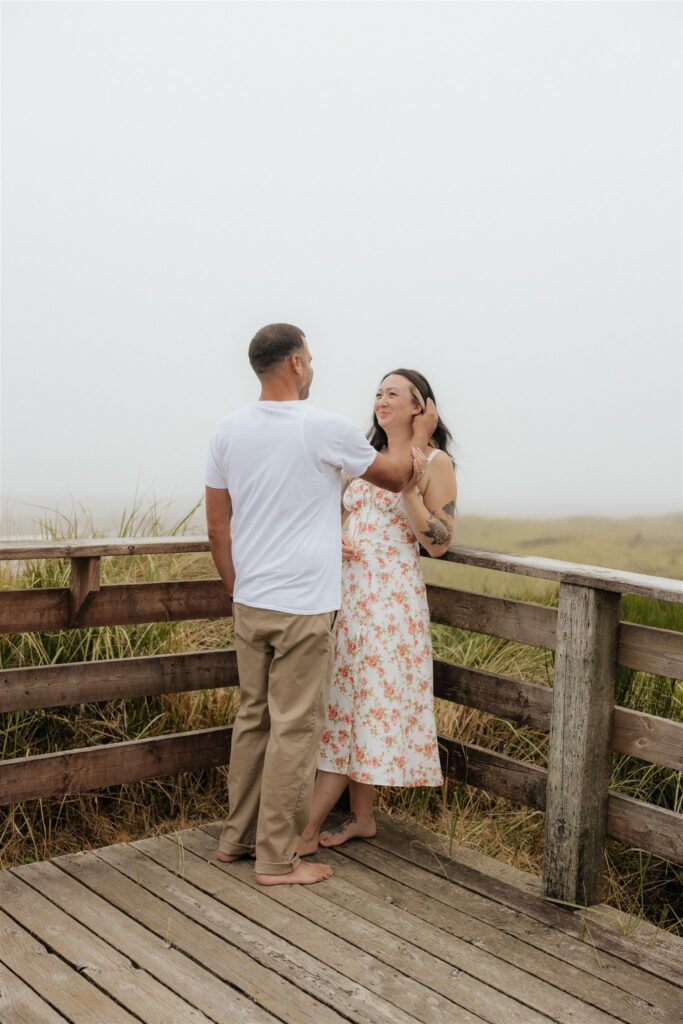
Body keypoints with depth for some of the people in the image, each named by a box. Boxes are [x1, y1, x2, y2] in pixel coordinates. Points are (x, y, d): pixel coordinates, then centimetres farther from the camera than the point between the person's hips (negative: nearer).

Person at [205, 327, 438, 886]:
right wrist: (420, 433, 24)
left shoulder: (228, 431, 4)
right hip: (303, 607, -6)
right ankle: (277, 859, 8)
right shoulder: (326, 429, -11)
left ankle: (237, 837, 27)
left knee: (253, 718, 17)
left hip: (249, 603, 6)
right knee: (294, 730, 1)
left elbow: (218, 526, 8)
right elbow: (395, 476, 5)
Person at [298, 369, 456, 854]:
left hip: (393, 596, -7)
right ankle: (361, 818, 17)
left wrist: (408, 491, -18)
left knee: (370, 704, -4)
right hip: (350, 593, 7)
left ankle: (306, 830, -1)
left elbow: (439, 544, -7)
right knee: (348, 701, 6)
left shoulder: (435, 463, -2)